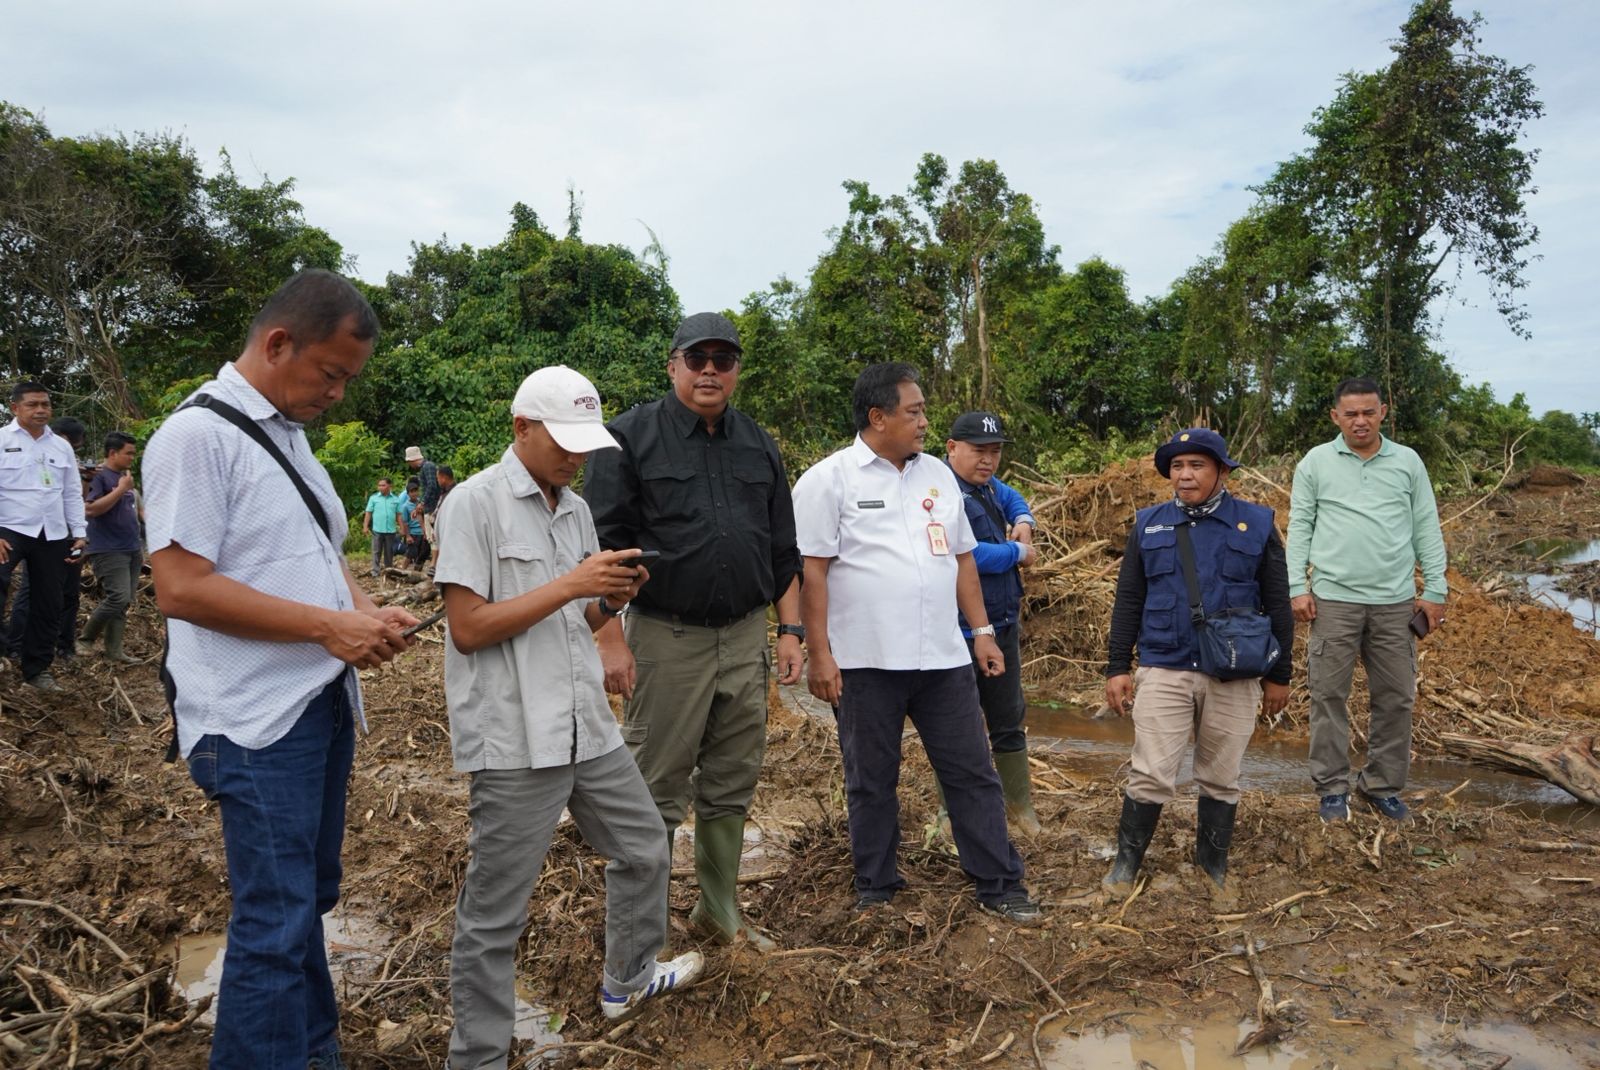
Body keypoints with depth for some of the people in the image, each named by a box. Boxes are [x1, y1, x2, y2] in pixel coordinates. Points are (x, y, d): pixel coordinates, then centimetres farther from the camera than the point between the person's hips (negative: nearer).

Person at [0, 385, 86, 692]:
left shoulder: (62, 446, 12)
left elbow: (72, 494, 16)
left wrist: (79, 534, 10)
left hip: (53, 535, 5)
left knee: (48, 606, 11)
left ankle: (37, 670, 23)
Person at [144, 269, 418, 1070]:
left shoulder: (287, 432, 13)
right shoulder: (198, 434, -15)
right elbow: (180, 587, -21)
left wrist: (365, 610, 1)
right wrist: (330, 625, -21)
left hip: (323, 703, 9)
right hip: (256, 722, -9)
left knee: (308, 897, 20)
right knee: (275, 922, -2)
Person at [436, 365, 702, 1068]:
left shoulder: (575, 508, 12)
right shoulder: (475, 503, -10)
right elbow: (468, 628, -15)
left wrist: (610, 600, -4)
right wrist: (569, 584, -20)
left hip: (586, 727, 8)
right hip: (514, 740, -7)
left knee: (644, 849, 20)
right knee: (494, 912, 3)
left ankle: (626, 979, 43)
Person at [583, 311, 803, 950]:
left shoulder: (758, 445, 12)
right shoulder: (632, 437, -4)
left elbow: (783, 549, 15)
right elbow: (603, 544, -8)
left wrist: (790, 629, 9)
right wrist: (611, 639, -13)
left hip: (746, 636, 5)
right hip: (666, 637, -5)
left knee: (732, 785, 13)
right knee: (657, 791, 2)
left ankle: (720, 912, 28)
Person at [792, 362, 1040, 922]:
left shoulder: (937, 476, 12)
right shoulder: (829, 479, -5)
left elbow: (962, 559, 17)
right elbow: (812, 571, -9)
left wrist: (982, 632, 12)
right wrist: (819, 655, -13)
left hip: (944, 659, 5)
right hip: (865, 663, -4)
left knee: (973, 774, 9)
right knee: (872, 782, 10)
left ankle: (1000, 885, 20)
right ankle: (875, 891, 25)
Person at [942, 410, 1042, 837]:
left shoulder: (985, 483, 7)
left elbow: (1011, 498, 30)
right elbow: (963, 555, -28)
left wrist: (1023, 522, 7)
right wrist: (1020, 554, -11)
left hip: (1003, 624, 9)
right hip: (960, 636, -8)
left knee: (1008, 721, 19)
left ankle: (1019, 806, 33)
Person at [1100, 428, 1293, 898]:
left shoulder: (1256, 524, 3)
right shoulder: (1148, 524, 6)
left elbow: (1277, 605, 6)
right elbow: (1128, 601, 7)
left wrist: (1279, 675, 5)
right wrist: (1117, 668, 3)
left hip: (1234, 678, 0)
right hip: (1163, 672, 0)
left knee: (1221, 778, 11)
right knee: (1151, 775, -1)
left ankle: (1213, 861, 29)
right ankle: (1127, 859, 15)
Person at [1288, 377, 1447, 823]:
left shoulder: (1408, 462, 8)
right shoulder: (1315, 462, 3)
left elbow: (1427, 528, 9)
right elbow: (1299, 527, 2)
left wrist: (1435, 590, 5)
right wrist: (1297, 587, -5)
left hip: (1396, 601, 2)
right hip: (1333, 599, -2)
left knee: (1395, 698, 7)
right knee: (1329, 695, 1)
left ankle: (1383, 785, 21)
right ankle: (1332, 787, 11)